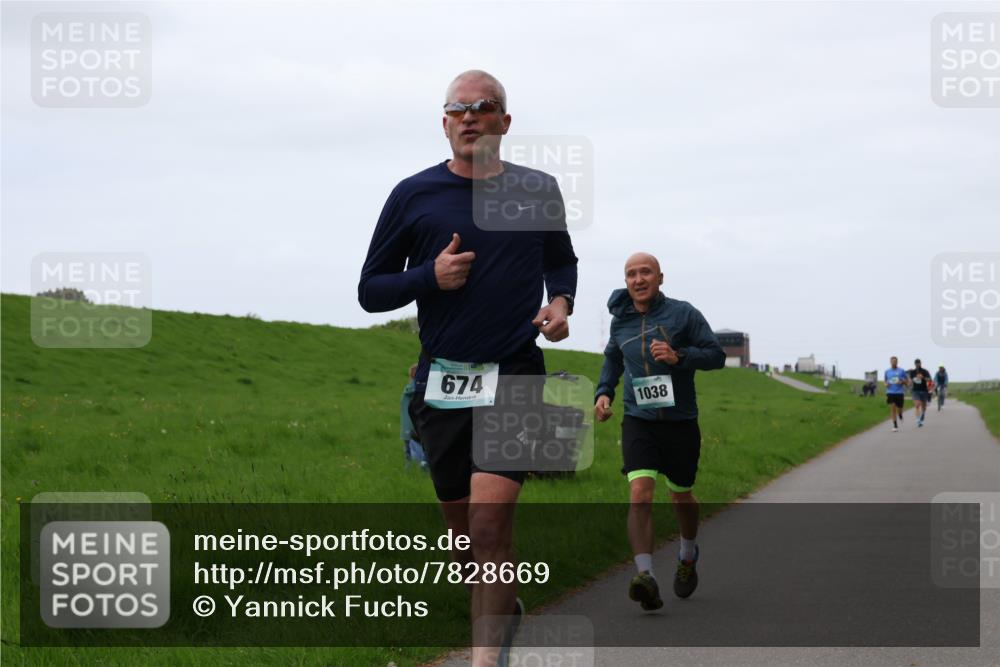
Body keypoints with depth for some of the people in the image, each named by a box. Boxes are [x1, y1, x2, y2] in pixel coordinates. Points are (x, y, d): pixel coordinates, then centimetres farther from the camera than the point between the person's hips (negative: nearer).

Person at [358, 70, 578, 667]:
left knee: (490, 518, -18)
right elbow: (370, 291, 5)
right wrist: (431, 276, -13)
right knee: (462, 524, 11)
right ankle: (505, 608, 38)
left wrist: (561, 302, 3)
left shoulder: (538, 190, 6)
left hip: (516, 376, -2)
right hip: (443, 382, 2)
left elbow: (562, 261, 25)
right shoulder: (414, 196, 1)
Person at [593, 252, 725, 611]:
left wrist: (679, 356, -21)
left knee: (681, 495, 16)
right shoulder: (620, 321, 5)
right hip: (638, 421, 1)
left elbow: (717, 355, -5)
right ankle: (646, 576, -27)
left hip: (680, 422, -1)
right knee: (640, 492, -20)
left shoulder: (683, 313, -6)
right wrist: (603, 392, 8)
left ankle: (688, 555, 46)